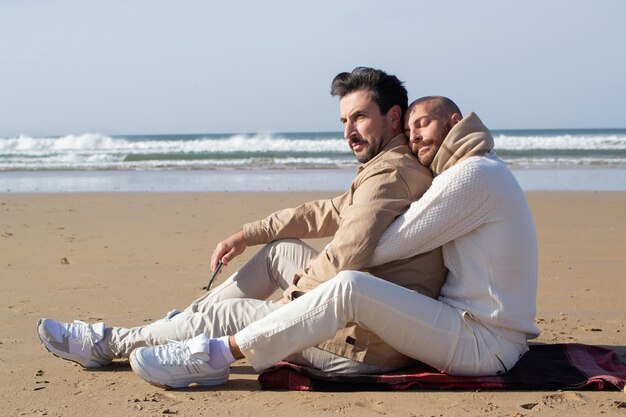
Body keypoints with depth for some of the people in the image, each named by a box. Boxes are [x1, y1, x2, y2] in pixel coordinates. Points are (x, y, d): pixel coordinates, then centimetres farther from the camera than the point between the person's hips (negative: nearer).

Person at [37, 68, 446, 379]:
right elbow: (327, 213, 23)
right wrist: (247, 235, 23)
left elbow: (344, 261, -27)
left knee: (224, 314, -1)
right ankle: (182, 324, 25)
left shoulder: (389, 174, -19)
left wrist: (291, 295, -7)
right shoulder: (398, 168, 16)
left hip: (368, 343, -10)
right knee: (278, 249, 19)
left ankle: (108, 345, 18)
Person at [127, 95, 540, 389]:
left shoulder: (472, 173, -12)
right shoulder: (481, 169, 21)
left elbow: (386, 247, -16)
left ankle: (218, 355, -23)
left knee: (349, 287, -27)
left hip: (484, 343, -10)